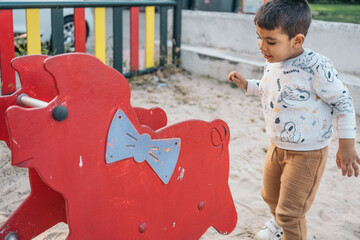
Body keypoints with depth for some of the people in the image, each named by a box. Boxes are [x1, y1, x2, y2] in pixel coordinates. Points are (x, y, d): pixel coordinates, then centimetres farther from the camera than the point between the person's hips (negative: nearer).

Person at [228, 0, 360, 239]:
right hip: (277, 146, 8)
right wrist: (246, 84, 9)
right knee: (270, 195, 28)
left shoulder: (316, 67, -28)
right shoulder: (273, 61, -4)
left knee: (290, 212, 1)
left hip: (307, 153, -8)